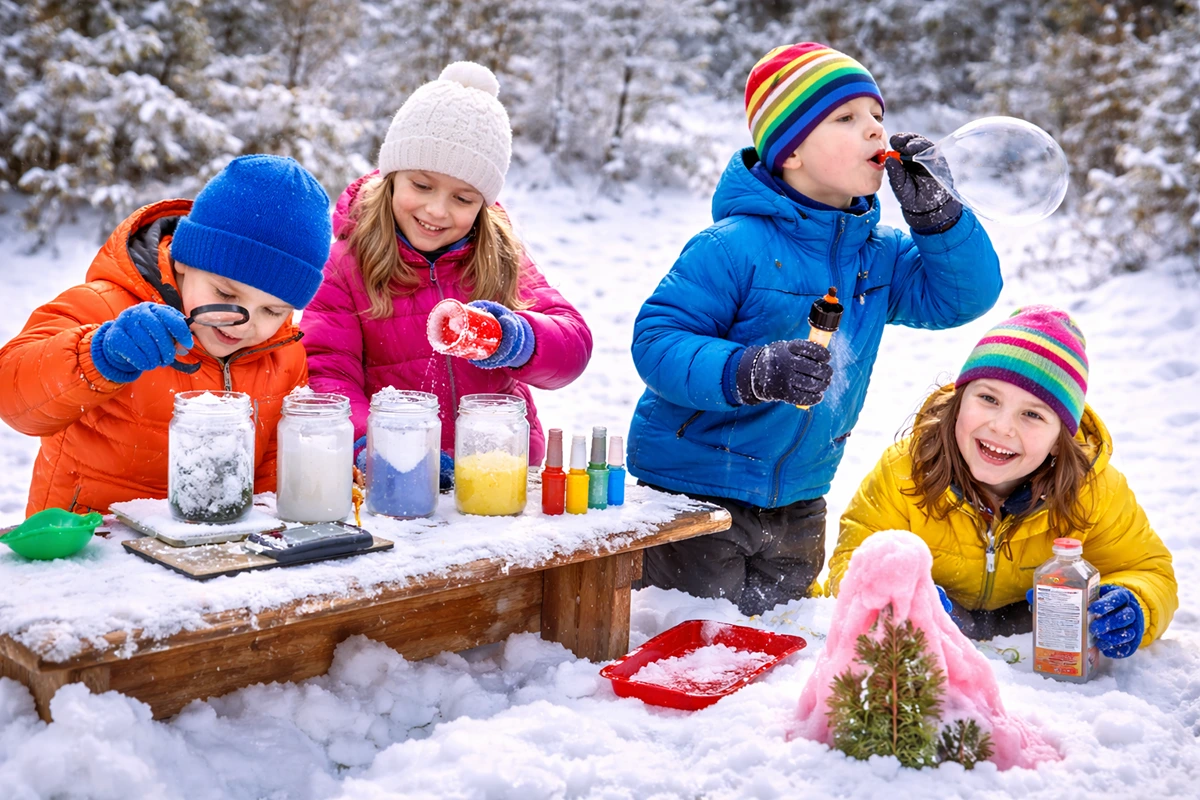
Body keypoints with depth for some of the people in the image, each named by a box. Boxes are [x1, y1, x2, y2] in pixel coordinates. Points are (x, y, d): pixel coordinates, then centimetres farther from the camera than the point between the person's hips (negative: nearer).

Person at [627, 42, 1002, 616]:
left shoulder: (878, 253, 3)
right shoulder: (735, 246, -20)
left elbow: (964, 297, 2)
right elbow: (656, 341, -22)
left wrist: (935, 212, -12)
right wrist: (747, 372, -37)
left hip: (797, 505, 7)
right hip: (693, 491, -6)